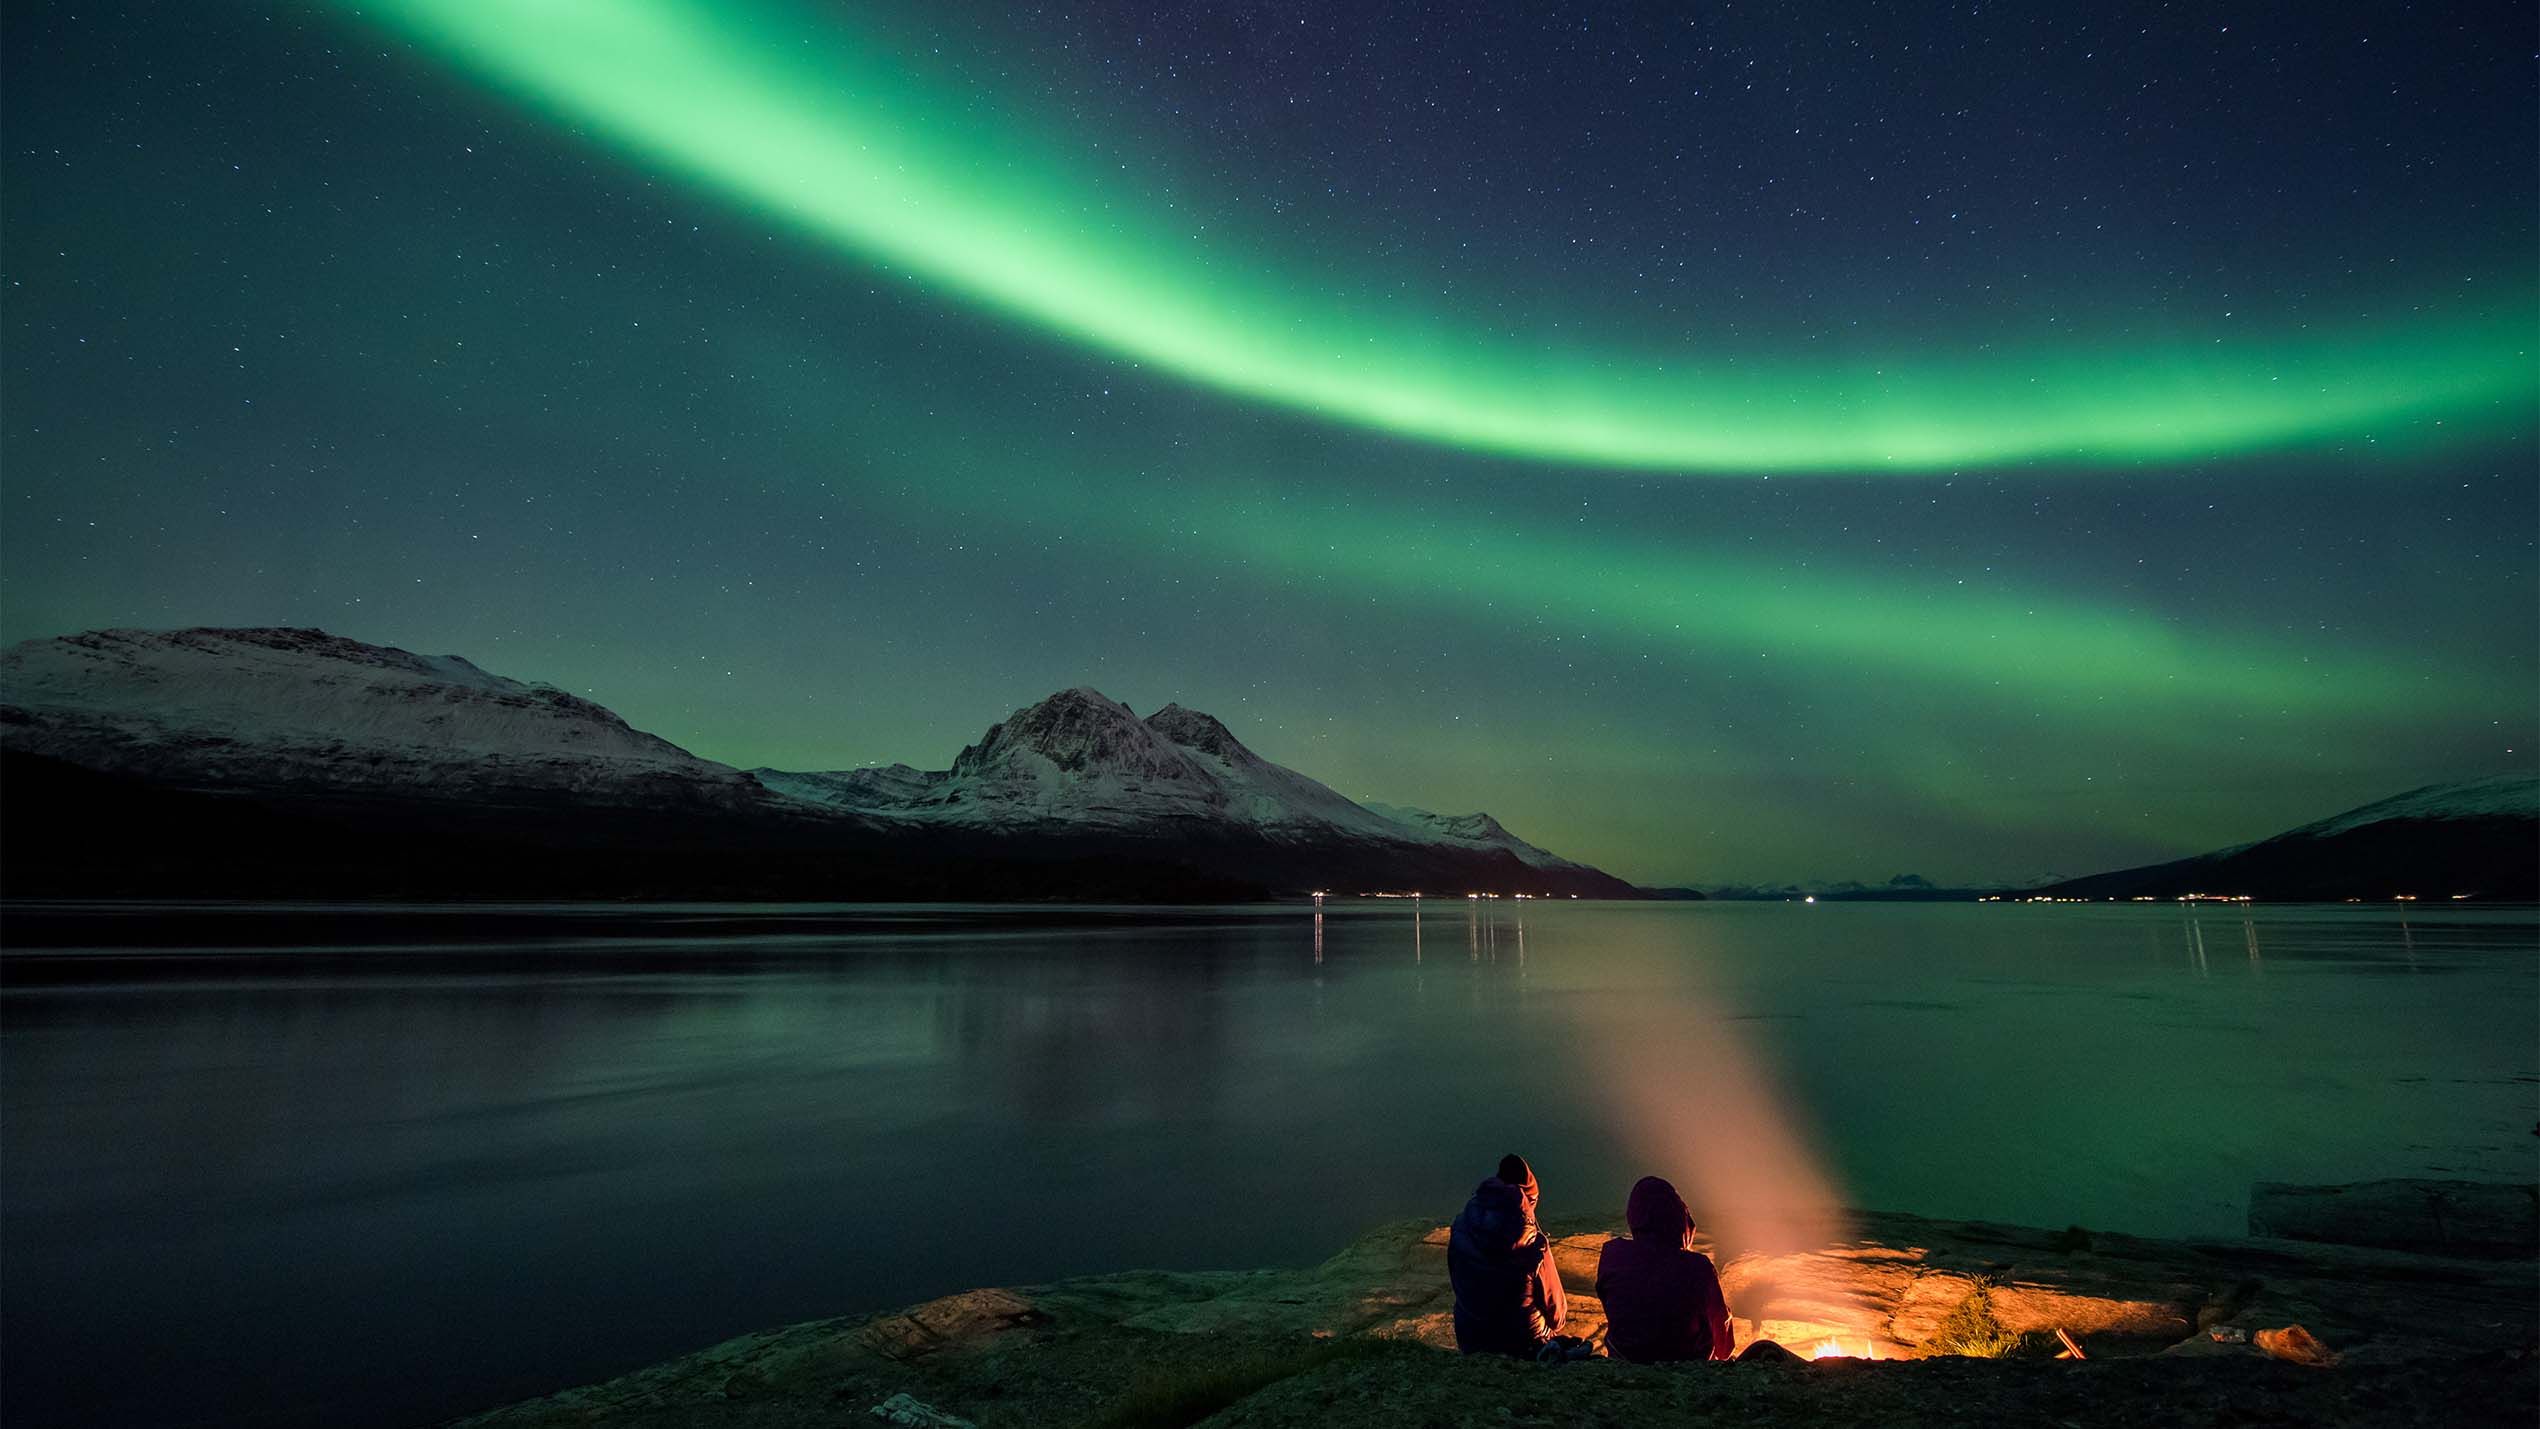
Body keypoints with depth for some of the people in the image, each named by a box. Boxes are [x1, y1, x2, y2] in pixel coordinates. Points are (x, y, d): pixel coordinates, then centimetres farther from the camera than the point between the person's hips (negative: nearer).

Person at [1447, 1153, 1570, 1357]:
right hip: (1523, 1346, -4)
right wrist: (1553, 1324, 13)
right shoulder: (1533, 1244, -24)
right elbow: (1553, 1300, -9)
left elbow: (1456, 1281, 1)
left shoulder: (1460, 1228, -13)